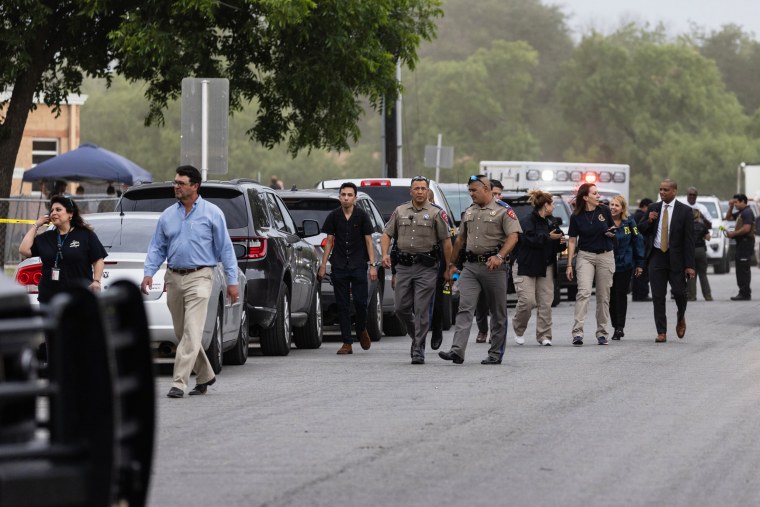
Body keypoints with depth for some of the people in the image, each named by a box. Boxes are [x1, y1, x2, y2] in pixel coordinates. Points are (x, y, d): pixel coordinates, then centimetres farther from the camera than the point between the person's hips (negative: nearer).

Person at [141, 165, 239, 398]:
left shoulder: (212, 213, -1)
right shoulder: (168, 215, 10)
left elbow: (225, 248, 0)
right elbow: (157, 247, 13)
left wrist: (232, 281, -4)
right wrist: (148, 273, -2)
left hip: (199, 277, -5)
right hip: (173, 278, 5)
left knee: (191, 333, -14)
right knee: (181, 333, 11)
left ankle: (179, 383, -17)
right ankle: (205, 375, 27)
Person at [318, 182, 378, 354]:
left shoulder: (362, 216, -1)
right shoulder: (334, 216, 4)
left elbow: (368, 241, 1)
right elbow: (329, 241, 9)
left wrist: (373, 265, -6)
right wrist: (323, 265, 5)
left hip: (358, 266, -2)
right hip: (339, 267, 2)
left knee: (360, 302, -8)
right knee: (343, 305, 1)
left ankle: (362, 330, 22)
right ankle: (347, 343, 5)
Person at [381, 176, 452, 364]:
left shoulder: (436, 213, 0)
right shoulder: (400, 211, 11)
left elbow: (446, 242, 1)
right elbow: (387, 234, 13)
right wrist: (385, 254, -5)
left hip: (426, 266, -4)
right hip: (403, 266, 4)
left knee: (422, 310, -7)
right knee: (401, 308, 4)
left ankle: (418, 349, -4)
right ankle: (416, 335, 28)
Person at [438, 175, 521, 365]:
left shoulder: (503, 210, -4)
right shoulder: (469, 212, 16)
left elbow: (513, 237, -14)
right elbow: (461, 239, 25)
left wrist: (499, 256, -28)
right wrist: (451, 262, 24)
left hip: (493, 266, -5)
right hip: (470, 265, 5)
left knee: (498, 312, 4)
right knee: (465, 308, -8)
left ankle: (496, 353, 12)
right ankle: (457, 351, -17)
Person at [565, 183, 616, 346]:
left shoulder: (604, 211, 2)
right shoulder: (577, 216, -2)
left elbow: (612, 231, 17)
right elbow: (572, 241, 2)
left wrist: (611, 233, -6)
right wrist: (569, 264, -1)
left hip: (605, 255, 2)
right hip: (585, 256, -2)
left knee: (603, 296, 5)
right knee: (584, 292, -16)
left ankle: (601, 333, 13)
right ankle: (577, 332, -22)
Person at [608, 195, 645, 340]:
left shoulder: (629, 223, 0)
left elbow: (638, 241, 4)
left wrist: (639, 264, 3)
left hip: (625, 264, -1)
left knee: (621, 294, -2)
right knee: (611, 296, 3)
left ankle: (620, 327, 1)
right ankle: (616, 327, 13)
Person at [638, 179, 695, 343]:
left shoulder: (685, 211, -4)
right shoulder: (653, 208, 7)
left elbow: (689, 239, -6)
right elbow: (641, 231, 13)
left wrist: (689, 265, -12)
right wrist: (649, 221, -10)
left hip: (676, 258, -3)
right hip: (656, 256, 3)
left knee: (679, 292, -2)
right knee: (658, 297, 0)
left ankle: (681, 318, 29)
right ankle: (661, 332, 4)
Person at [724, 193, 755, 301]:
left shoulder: (747, 212, -13)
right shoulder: (741, 212, 18)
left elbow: (746, 229, -23)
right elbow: (728, 217, 30)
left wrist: (733, 233, -14)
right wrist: (730, 207, 15)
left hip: (746, 242, -10)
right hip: (741, 243, 10)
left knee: (744, 269, -11)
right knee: (740, 269, 12)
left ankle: (745, 294, -12)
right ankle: (743, 292, 16)